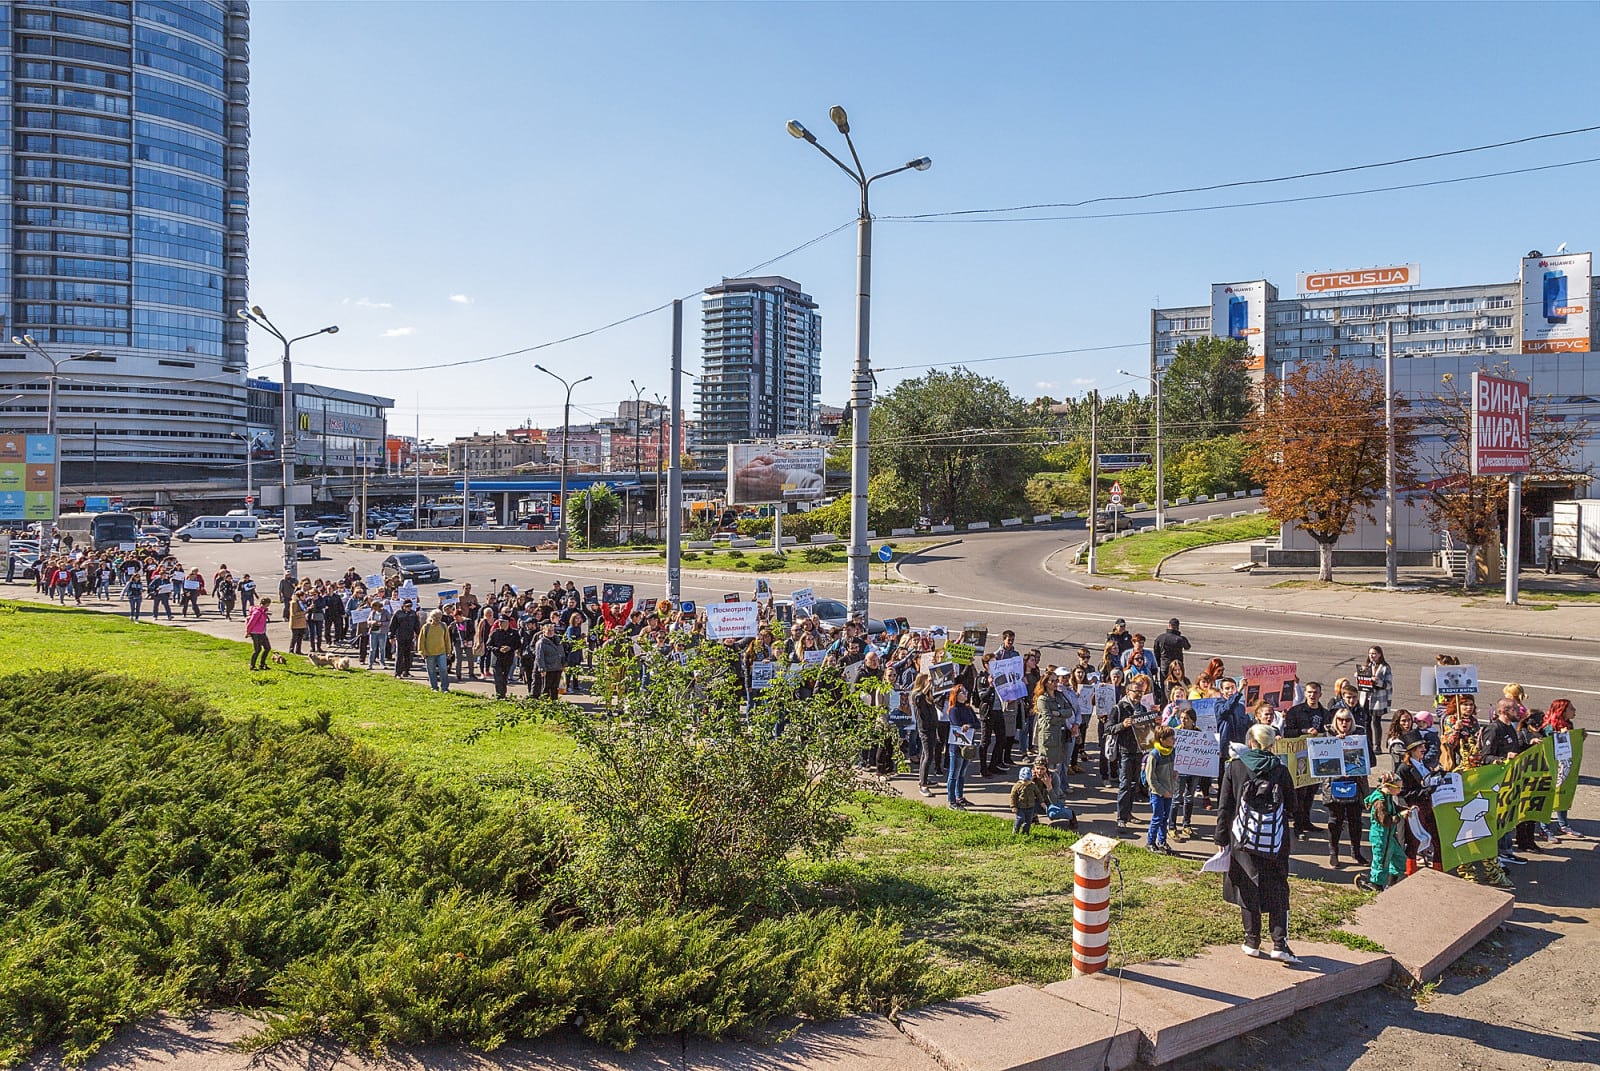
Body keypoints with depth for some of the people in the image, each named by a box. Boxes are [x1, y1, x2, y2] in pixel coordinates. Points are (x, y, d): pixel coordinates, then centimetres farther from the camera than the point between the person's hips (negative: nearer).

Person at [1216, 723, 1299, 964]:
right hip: (1276, 842, 0)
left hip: (1244, 839, 0)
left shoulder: (1235, 767, -4)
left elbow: (1226, 806, -1)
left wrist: (1222, 838, 7)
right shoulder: (1280, 770, -3)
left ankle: (1252, 942, 15)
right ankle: (1279, 944, 2)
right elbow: (1291, 804, 7)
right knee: (1277, 890, 9)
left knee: (1247, 890, 10)